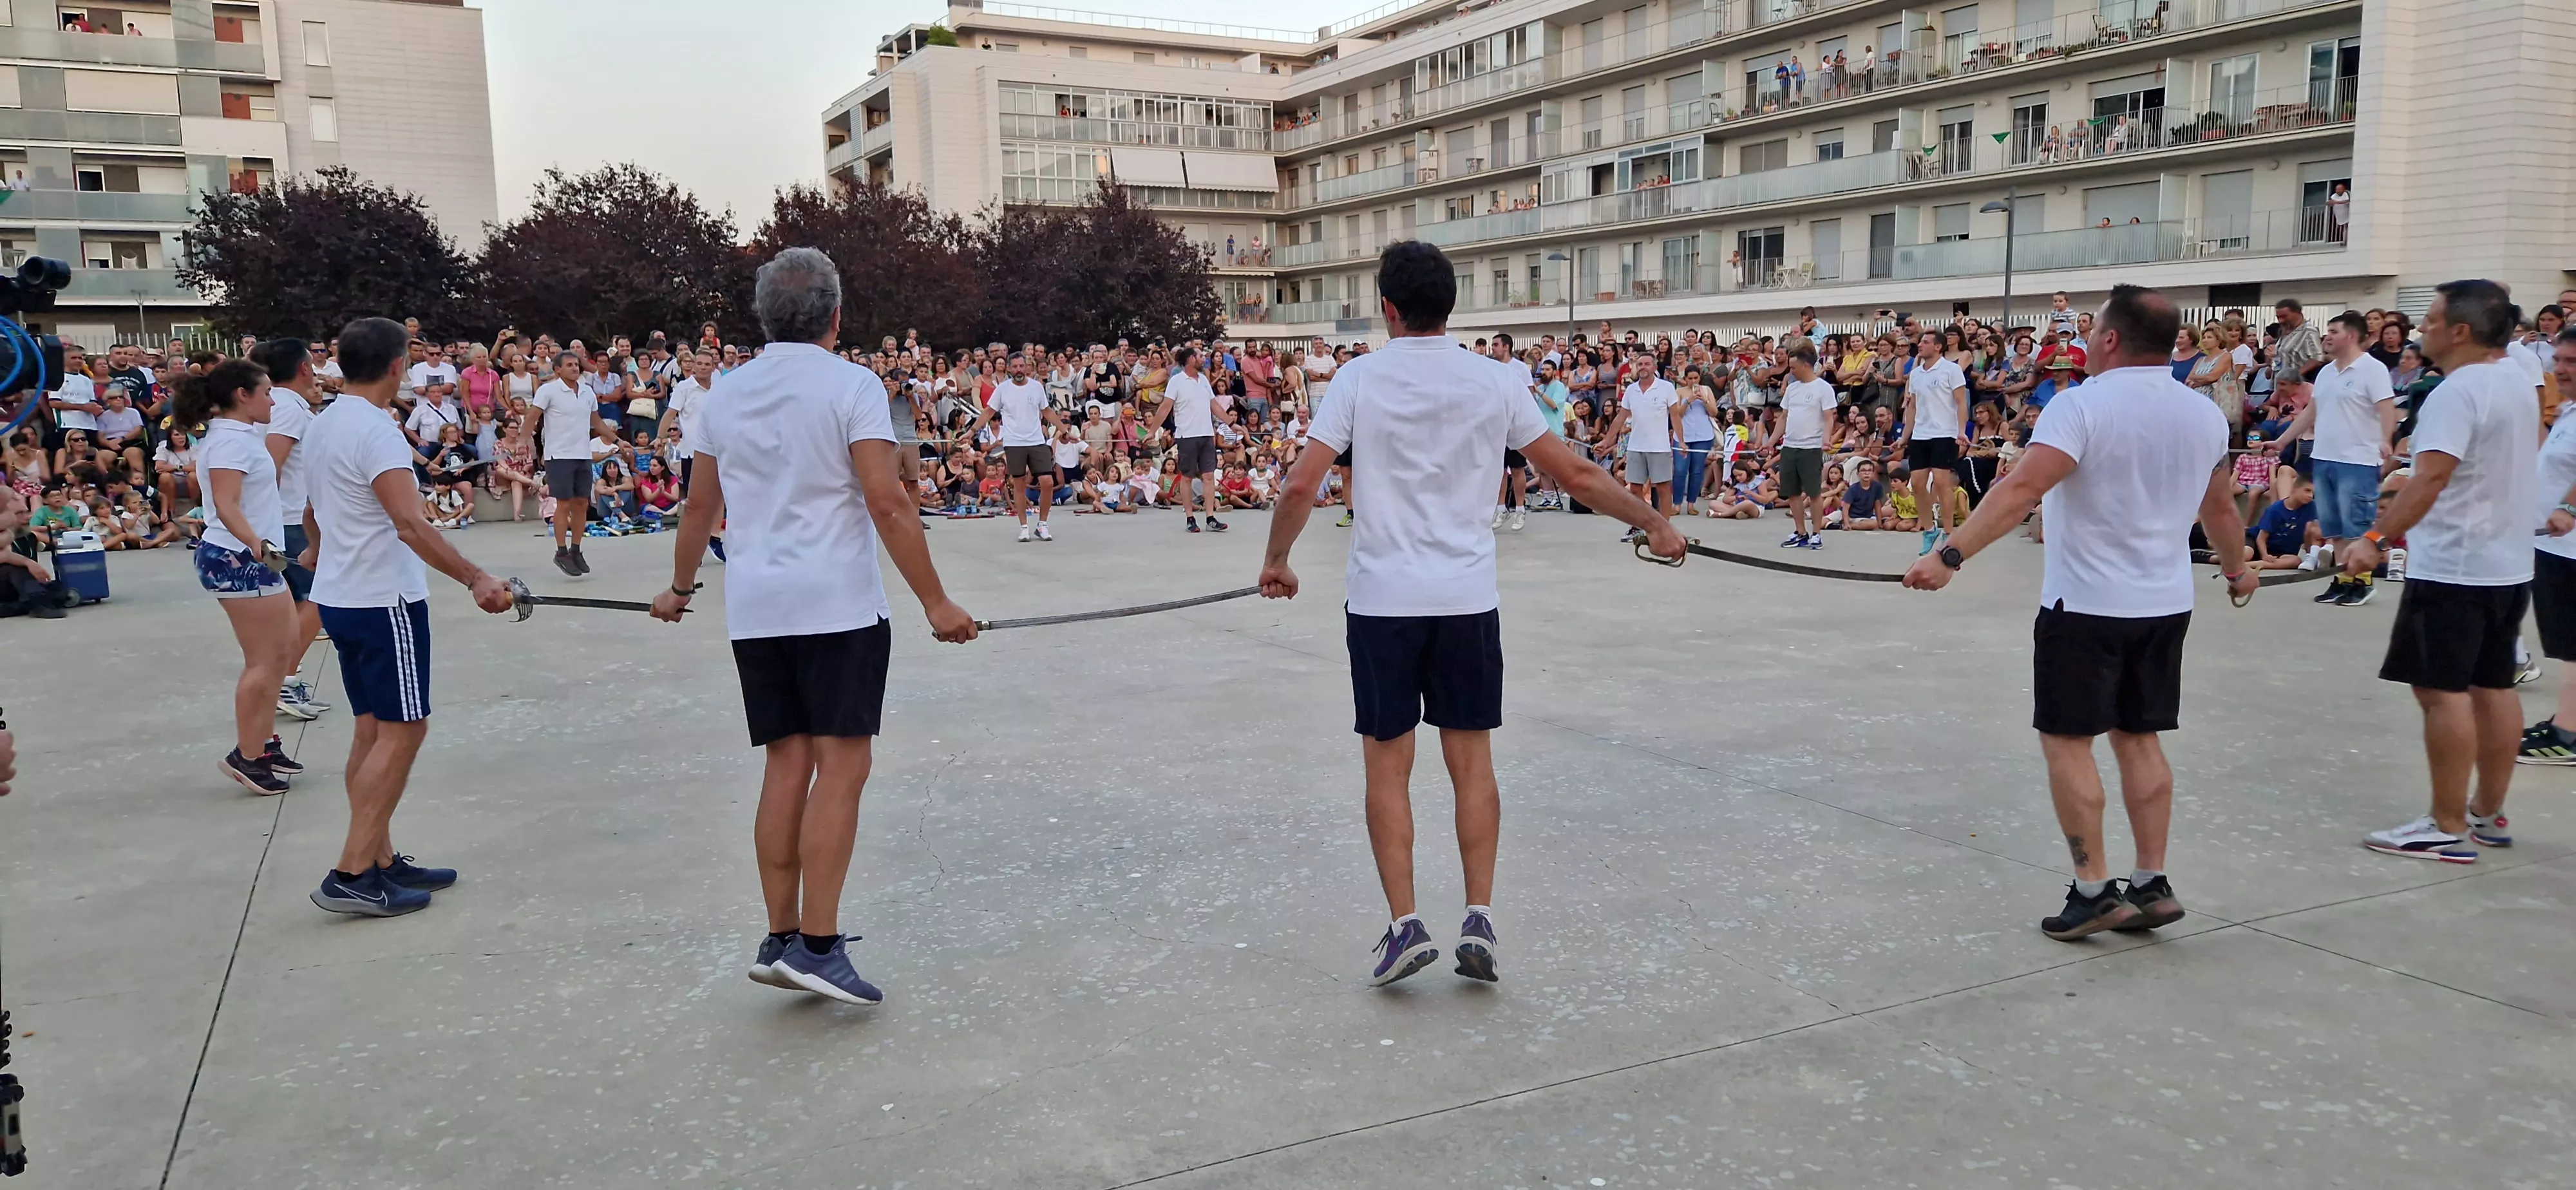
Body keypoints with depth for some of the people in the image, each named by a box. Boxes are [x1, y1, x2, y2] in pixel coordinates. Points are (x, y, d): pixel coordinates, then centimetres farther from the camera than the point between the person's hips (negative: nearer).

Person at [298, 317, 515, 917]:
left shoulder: (322, 426, 11)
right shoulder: (376, 431, -19)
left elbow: (314, 512, 27)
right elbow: (411, 525, -30)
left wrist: (317, 550, 46)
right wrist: (475, 579, -35)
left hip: (340, 595, 10)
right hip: (385, 601, -10)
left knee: (372, 729, 12)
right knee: (402, 731, -6)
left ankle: (380, 861, 17)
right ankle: (350, 876, -6)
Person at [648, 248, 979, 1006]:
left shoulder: (727, 393, 11)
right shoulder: (852, 385, -6)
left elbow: (700, 505, 19)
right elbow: (887, 503, -14)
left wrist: (680, 587, 34)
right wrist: (935, 602, -11)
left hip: (754, 608, 6)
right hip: (838, 603, -6)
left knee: (787, 767, 10)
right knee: (842, 767, -4)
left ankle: (781, 941, 12)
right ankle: (817, 946, -7)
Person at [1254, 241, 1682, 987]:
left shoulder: (1360, 377, -5)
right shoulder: (1497, 380, 0)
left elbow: (1302, 484, -8)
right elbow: (1576, 476, 3)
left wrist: (1275, 561, 8)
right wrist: (1653, 523, 16)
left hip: (1382, 598, -1)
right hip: (1468, 599, 2)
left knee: (1387, 765, 7)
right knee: (1472, 762, 11)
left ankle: (1404, 925, 4)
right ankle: (1478, 920, 8)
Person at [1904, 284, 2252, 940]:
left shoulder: (2082, 405, -14)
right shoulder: (2205, 414, 6)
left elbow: (2021, 489, -27)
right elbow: (2221, 506, 20)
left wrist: (1950, 555, -31)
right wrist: (2237, 568, 37)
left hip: (2085, 603, -6)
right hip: (2166, 604, 6)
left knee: (2067, 739, 3)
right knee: (2140, 737, 15)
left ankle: (2094, 890, 3)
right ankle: (2152, 885, 17)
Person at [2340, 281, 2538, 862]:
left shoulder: (2457, 392, -19)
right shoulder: (2519, 380, 11)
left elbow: (2431, 477, -30)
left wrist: (2375, 538, -32)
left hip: (2452, 568, -10)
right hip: (2509, 563, 10)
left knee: (2442, 690, -5)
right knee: (2494, 687, 14)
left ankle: (2449, 829, -2)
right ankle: (2488, 815, 23)